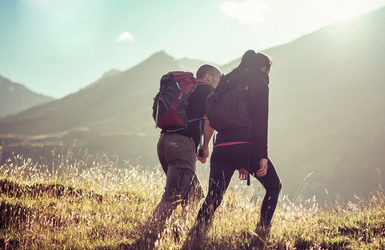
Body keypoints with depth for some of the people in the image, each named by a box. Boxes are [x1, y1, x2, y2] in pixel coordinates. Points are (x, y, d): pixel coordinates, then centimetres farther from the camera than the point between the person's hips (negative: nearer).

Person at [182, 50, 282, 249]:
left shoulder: (228, 82, 24)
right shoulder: (259, 83, 4)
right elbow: (260, 121, -9)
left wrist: (238, 163, 26)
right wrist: (262, 155, -12)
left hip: (221, 148, 5)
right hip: (246, 147, -5)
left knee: (213, 199, -1)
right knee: (274, 187, 17)